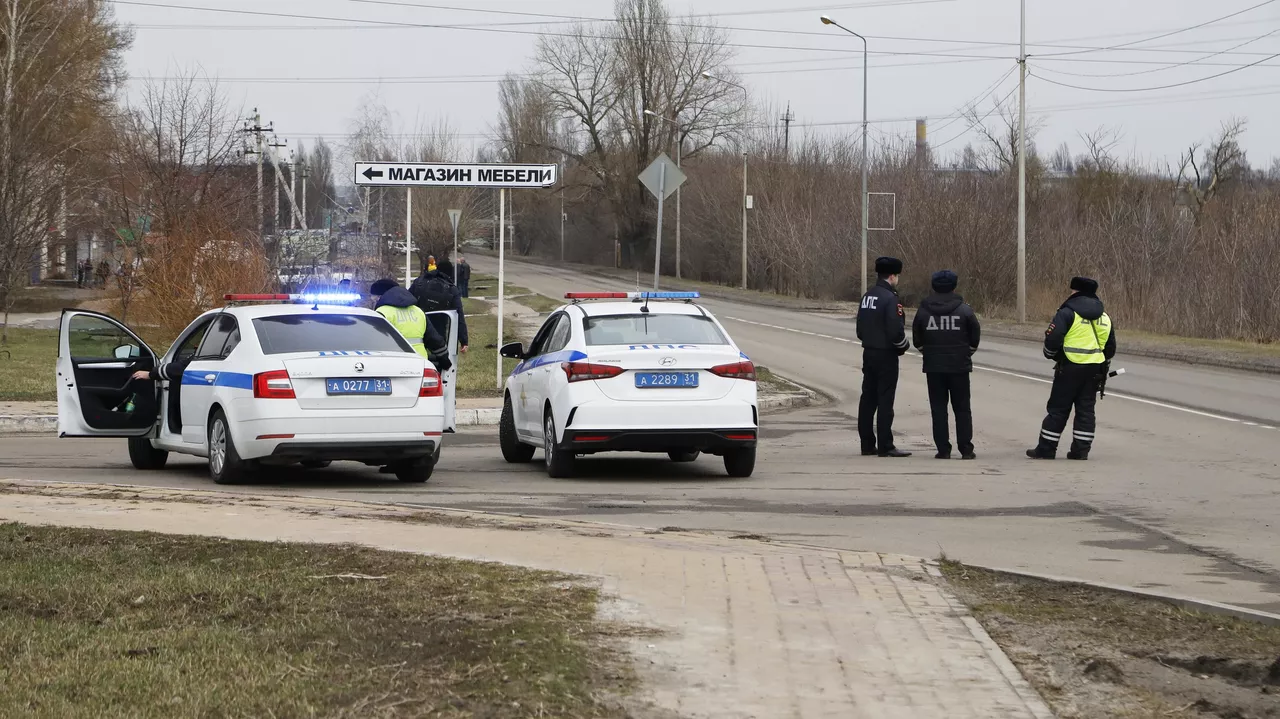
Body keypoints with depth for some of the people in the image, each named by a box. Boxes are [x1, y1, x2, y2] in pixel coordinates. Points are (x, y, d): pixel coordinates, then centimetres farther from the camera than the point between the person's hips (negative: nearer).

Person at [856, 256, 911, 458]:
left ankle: (867, 444, 15)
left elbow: (860, 328, 15)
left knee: (868, 399, 11)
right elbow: (895, 330, -20)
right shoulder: (889, 298, -16)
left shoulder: (867, 297, 10)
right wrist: (904, 345, -4)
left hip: (869, 353, 8)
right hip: (886, 355, -8)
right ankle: (885, 446, -5)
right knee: (885, 402, -5)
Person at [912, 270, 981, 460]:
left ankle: (943, 449, 2)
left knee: (938, 409, 6)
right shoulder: (963, 309, -6)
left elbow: (917, 339, 3)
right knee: (962, 408, 6)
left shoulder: (924, 310, -2)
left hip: (933, 366, 1)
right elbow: (975, 335, 0)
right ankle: (966, 450, 3)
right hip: (959, 366, -1)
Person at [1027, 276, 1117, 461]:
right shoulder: (1104, 316, 12)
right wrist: (1104, 368, 30)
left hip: (1071, 367, -5)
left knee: (1058, 408, 1)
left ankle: (1046, 449, 3)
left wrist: (1051, 354, 6)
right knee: (1086, 409, 11)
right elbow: (1110, 347, 19)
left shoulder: (1068, 313, -10)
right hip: (1095, 369, 5)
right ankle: (1081, 449, 9)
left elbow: (1052, 339, -14)